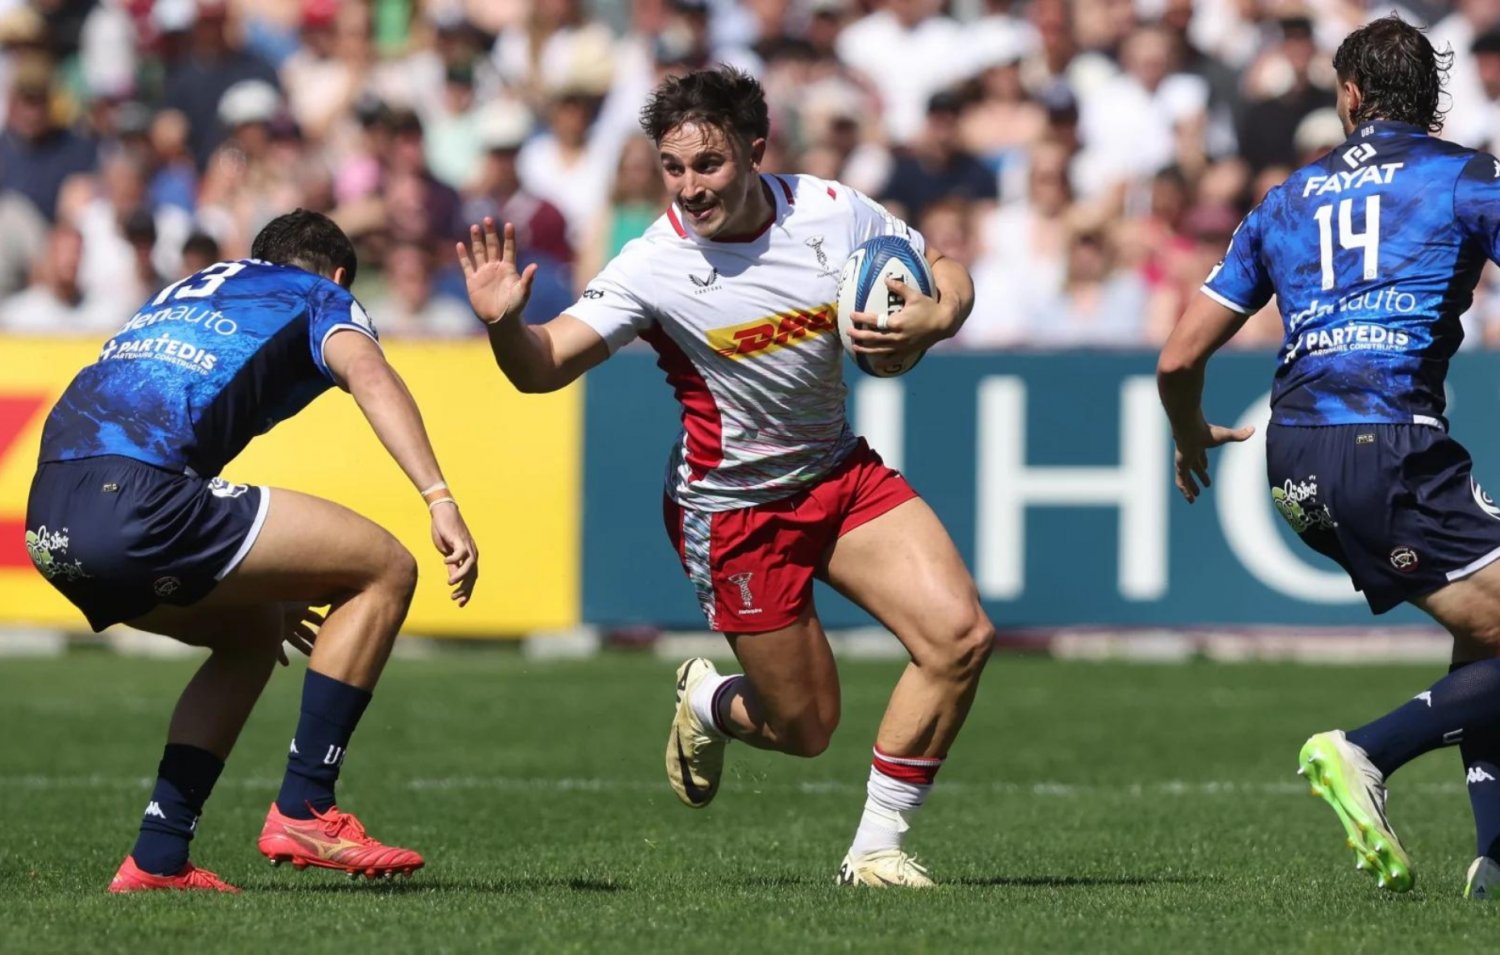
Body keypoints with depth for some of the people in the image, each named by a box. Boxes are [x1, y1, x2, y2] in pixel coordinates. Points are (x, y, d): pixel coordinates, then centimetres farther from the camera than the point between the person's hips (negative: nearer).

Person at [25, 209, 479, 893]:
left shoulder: (187, 291, 37)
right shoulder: (322, 297, 18)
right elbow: (368, 375, -6)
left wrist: (265, 589, 49)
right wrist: (439, 500, -18)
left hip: (50, 527, 8)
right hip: (133, 498, -8)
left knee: (252, 632, 28)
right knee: (384, 568, 4)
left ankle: (158, 856, 18)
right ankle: (303, 812, 2)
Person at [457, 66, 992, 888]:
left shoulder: (832, 211, -10)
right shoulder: (655, 267, -21)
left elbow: (946, 274, 5)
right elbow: (546, 366, -25)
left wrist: (929, 320, -17)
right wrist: (504, 325, -47)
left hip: (840, 472, 4)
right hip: (732, 509, -4)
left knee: (959, 636, -12)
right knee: (804, 728, 2)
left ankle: (874, 850, 5)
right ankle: (708, 702, 40)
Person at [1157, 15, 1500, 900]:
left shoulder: (1286, 203, 20)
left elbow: (1179, 360, 21)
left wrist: (1194, 438, 40)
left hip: (1298, 461, 7)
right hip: (1389, 443, -7)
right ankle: (1365, 755, -20)